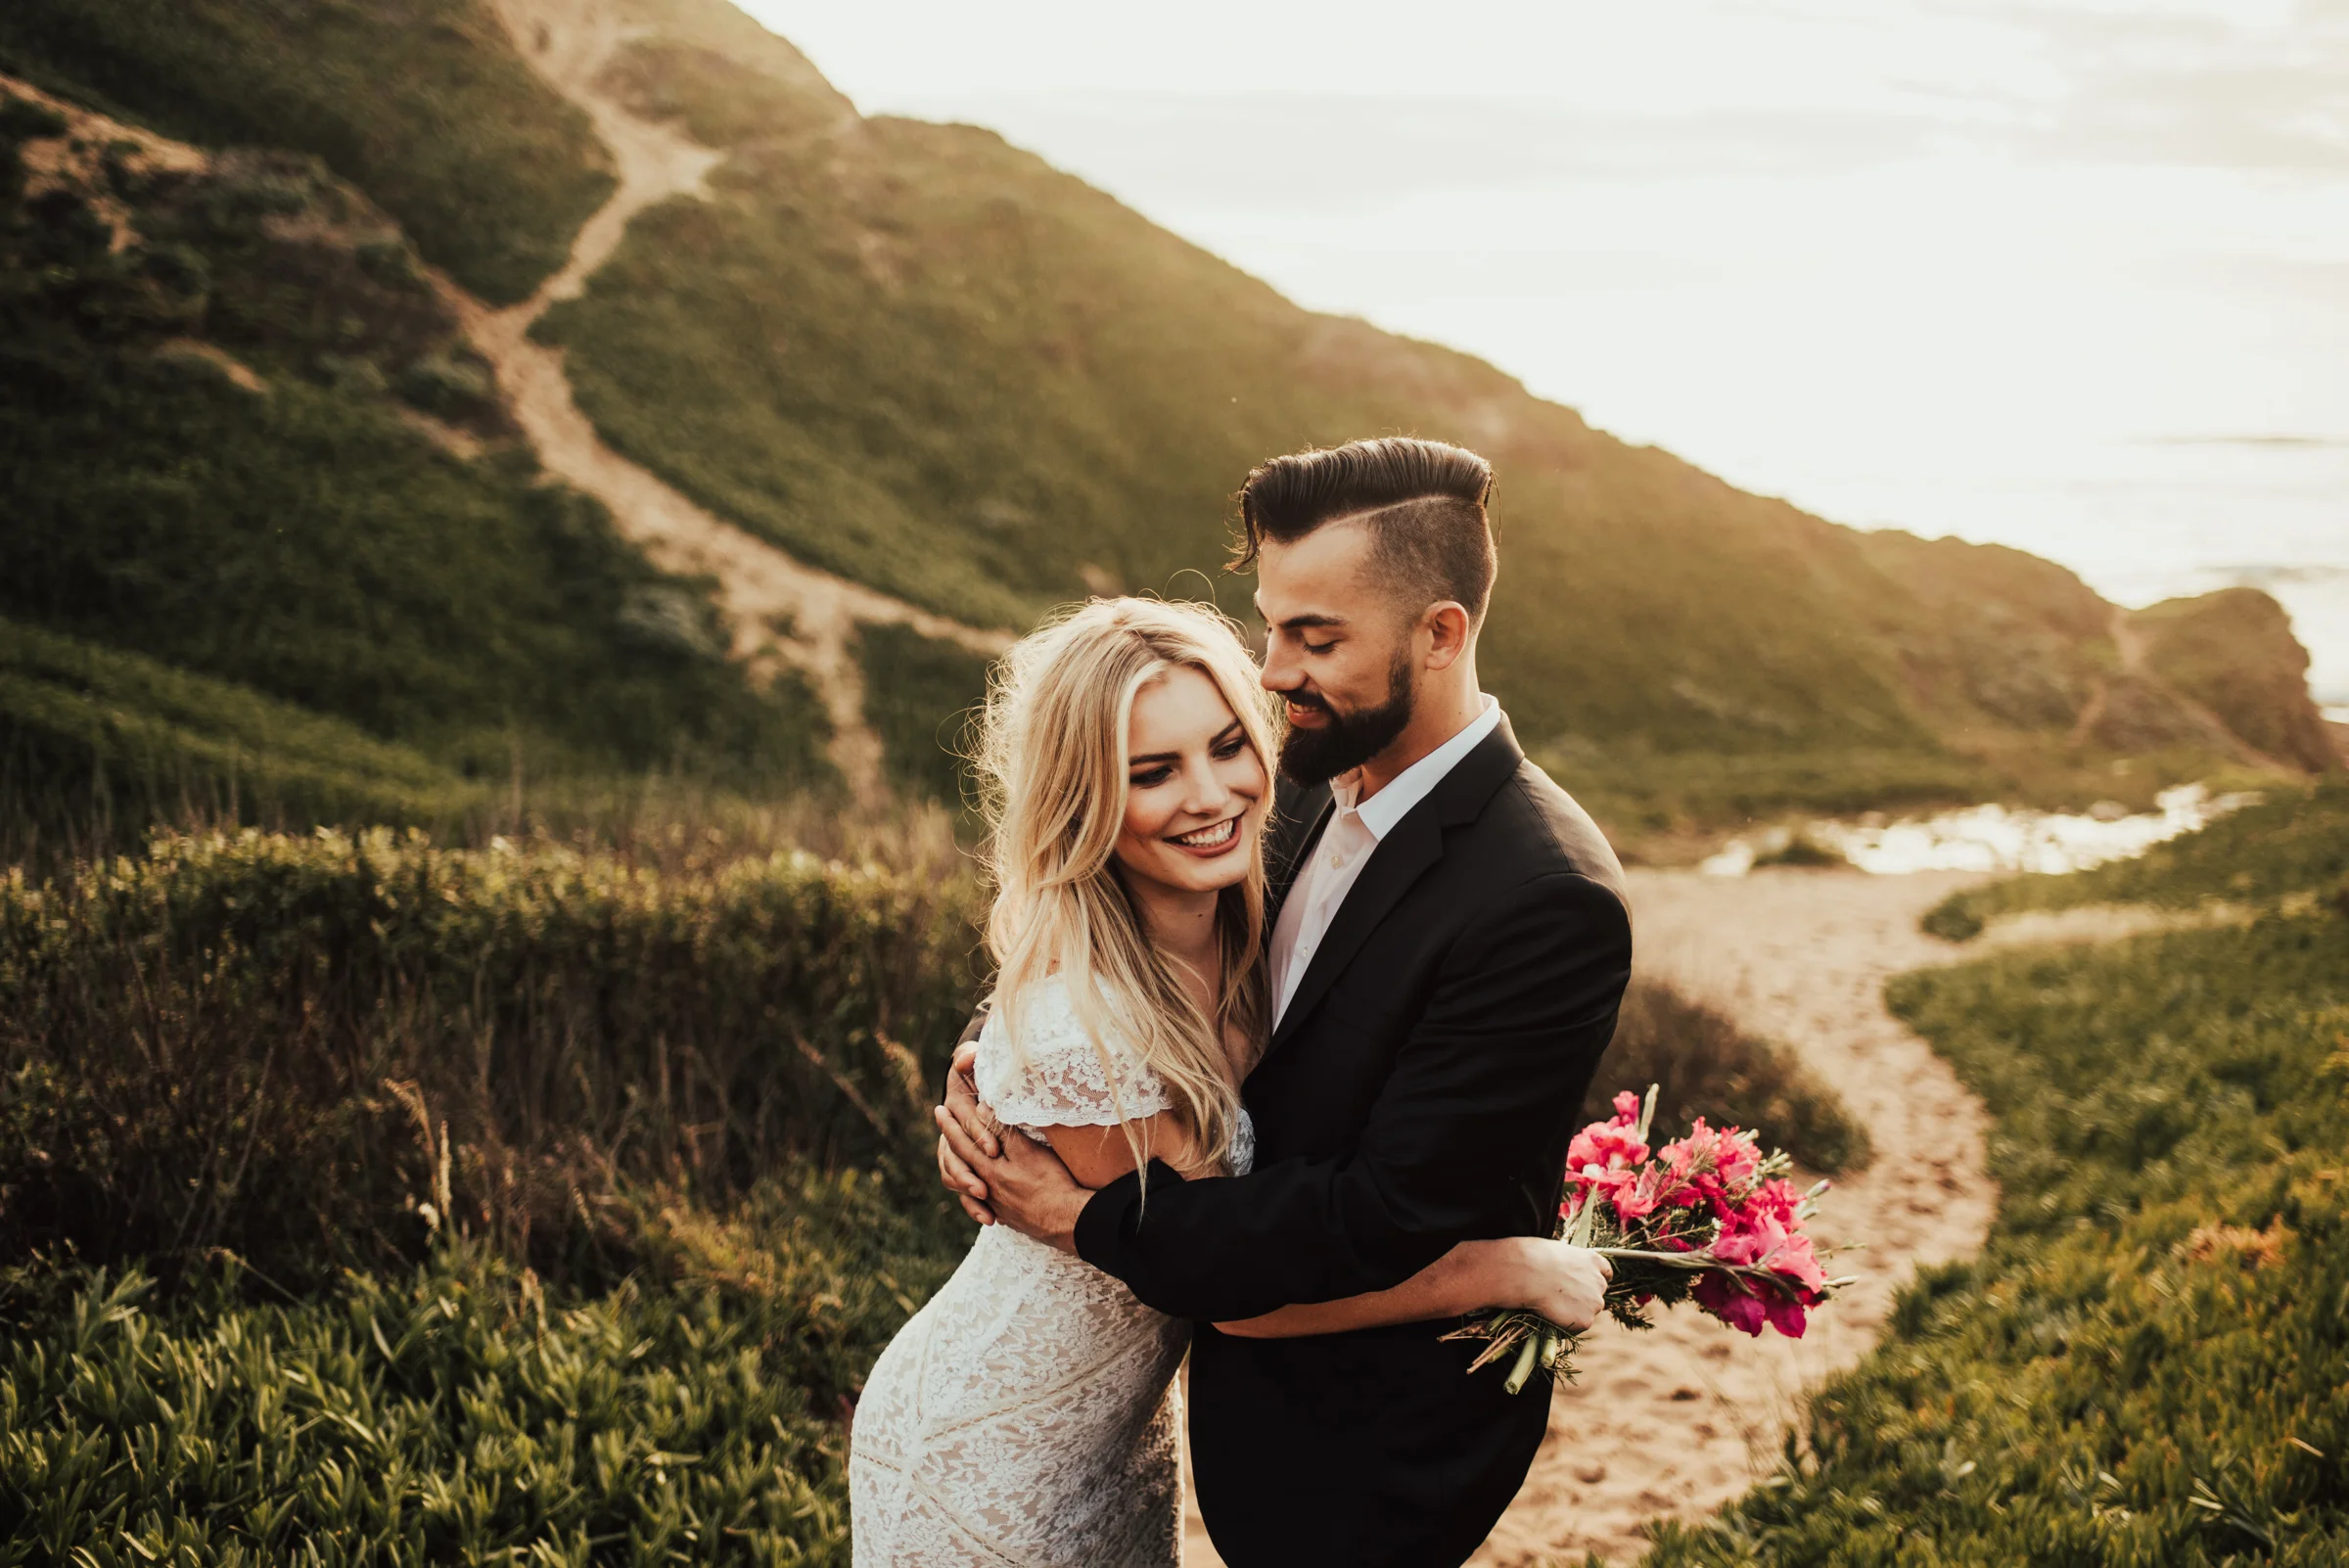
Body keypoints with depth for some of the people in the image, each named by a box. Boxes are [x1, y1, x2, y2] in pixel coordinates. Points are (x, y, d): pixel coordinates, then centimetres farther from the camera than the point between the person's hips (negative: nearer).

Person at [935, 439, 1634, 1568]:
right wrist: (996, 1080, -12)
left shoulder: (1547, 903, -29)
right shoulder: (1327, 804, -1)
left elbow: (1388, 1217, -28)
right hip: (1261, 1385, 8)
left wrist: (1090, 1217, -22)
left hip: (1368, 1461, -8)